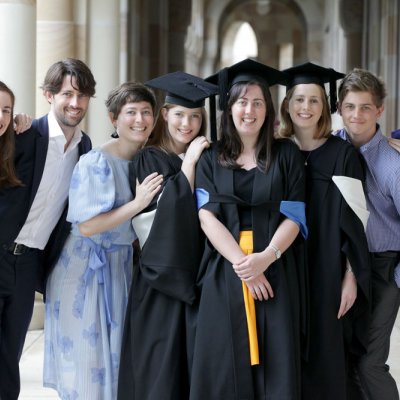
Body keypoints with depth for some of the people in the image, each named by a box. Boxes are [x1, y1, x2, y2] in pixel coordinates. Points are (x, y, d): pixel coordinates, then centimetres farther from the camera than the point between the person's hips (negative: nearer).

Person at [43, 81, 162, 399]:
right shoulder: (96, 163, -18)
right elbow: (87, 226, -24)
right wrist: (138, 203, -26)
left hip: (123, 266, 6)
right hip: (87, 268, -6)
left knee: (118, 355, 12)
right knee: (88, 356, 2)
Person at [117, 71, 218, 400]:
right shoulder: (149, 160, -2)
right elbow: (165, 211, -15)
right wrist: (188, 164, -15)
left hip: (198, 272, 4)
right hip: (162, 273, -4)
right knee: (162, 364, -2)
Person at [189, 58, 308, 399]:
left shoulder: (286, 154, 5)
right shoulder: (211, 158, 8)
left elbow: (294, 216, 0)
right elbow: (207, 216, -3)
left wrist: (265, 257, -17)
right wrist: (241, 262, -16)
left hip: (275, 270, -1)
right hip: (224, 271, 1)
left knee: (274, 363, -1)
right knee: (225, 365, 1)